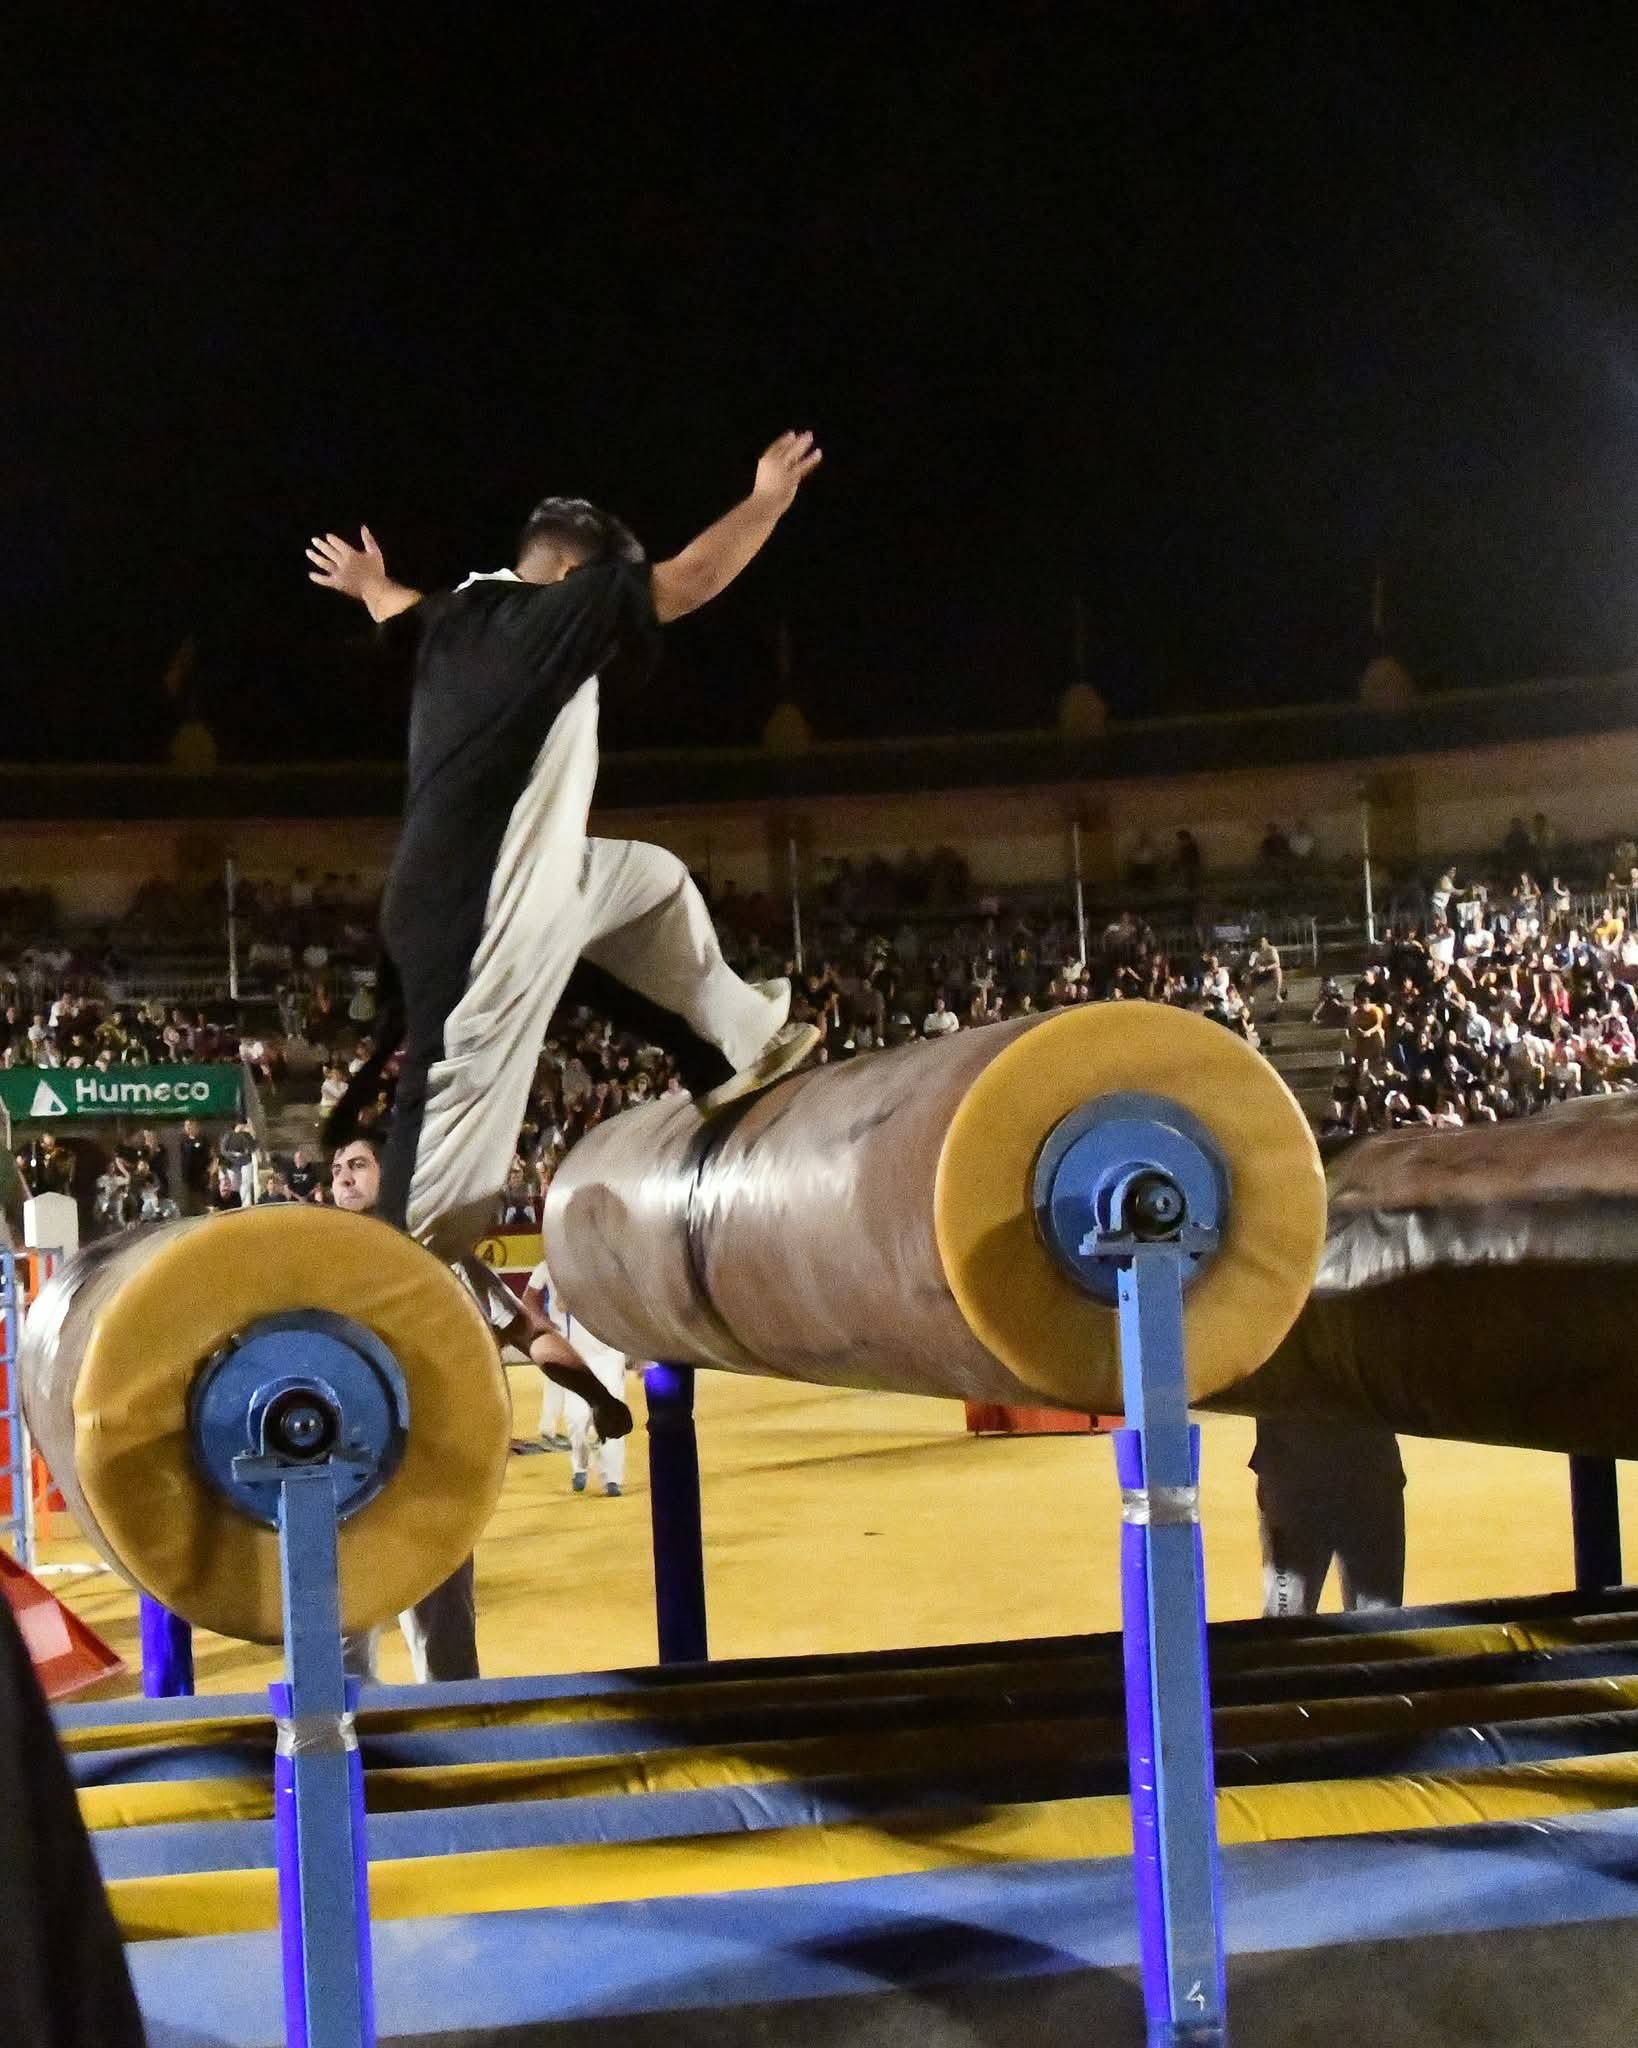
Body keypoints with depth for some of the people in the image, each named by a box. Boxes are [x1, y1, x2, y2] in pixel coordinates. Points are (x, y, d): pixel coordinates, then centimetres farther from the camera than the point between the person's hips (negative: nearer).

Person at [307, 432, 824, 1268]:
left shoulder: (456, 617, 10)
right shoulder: (553, 617, -14)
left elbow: (400, 607, 34)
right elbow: (689, 580, -11)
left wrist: (367, 580, 58)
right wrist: (767, 501, 4)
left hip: (513, 887, 10)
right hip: (484, 918, -10)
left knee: (656, 882, 27)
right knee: (465, 1097, -10)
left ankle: (738, 1042, 40)